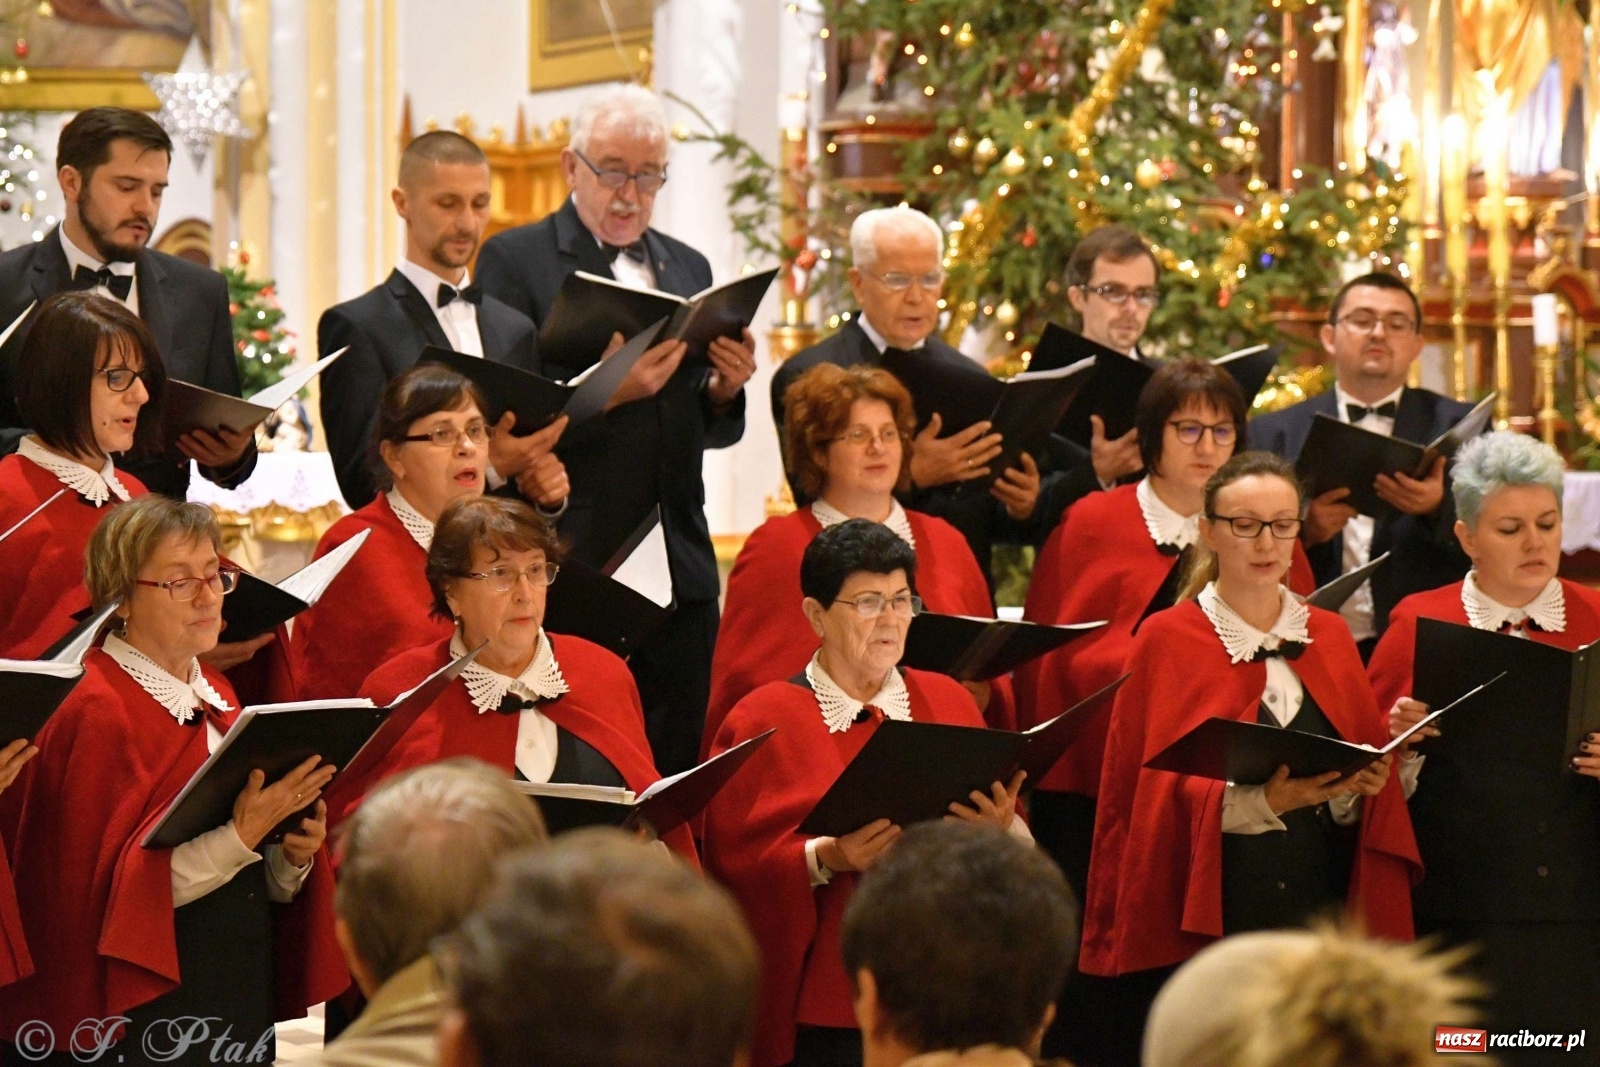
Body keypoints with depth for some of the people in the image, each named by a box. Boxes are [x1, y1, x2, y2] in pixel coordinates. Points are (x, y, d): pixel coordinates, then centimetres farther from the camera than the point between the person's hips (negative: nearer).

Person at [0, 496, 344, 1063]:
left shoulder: (212, 695, 10)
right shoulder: (98, 714, -13)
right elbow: (108, 893, -19)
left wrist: (293, 857, -7)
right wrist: (240, 838, -25)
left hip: (244, 993, 7)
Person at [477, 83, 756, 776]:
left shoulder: (688, 269, 19)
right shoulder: (516, 259, 1)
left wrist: (725, 389, -2)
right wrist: (605, 394, -22)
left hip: (679, 578, 5)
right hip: (571, 568, -5)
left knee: (674, 773, 4)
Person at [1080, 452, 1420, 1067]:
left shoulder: (1330, 637, 11)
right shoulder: (1167, 641, -1)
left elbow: (1370, 776, 8)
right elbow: (1158, 794, -9)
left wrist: (1356, 791, -15)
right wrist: (1263, 801, -23)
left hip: (1320, 911, 3)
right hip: (1203, 916, -3)